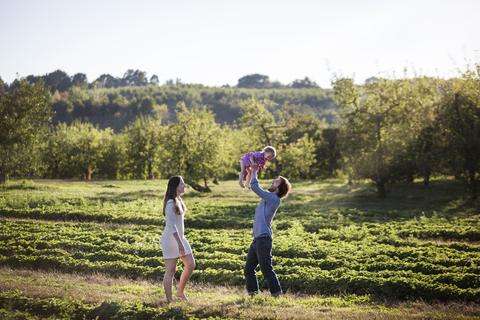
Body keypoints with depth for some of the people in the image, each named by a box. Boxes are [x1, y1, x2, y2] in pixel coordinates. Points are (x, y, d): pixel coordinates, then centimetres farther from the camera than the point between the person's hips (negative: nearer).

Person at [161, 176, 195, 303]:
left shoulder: (178, 200, 12)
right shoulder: (171, 203, -17)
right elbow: (171, 225, -22)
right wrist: (179, 243, -24)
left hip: (180, 237, 9)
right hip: (170, 239, -9)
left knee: (191, 265, 7)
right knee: (170, 271, -3)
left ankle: (180, 291, 23)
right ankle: (169, 301, 4)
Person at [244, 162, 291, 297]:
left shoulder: (274, 199, -10)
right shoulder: (268, 198, 18)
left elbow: (254, 187, -12)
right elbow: (255, 187, 33)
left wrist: (254, 171, 0)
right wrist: (253, 171, 26)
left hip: (263, 239, -10)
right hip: (257, 239, 10)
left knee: (267, 271, -9)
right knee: (248, 270, 13)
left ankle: (277, 295, -3)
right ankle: (253, 295, 19)